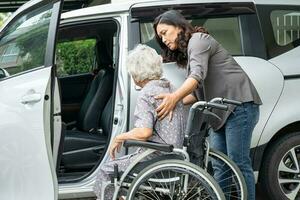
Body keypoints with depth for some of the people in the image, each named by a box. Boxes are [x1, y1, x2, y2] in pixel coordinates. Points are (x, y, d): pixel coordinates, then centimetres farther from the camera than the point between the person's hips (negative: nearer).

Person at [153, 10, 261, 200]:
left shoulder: (198, 39, -5)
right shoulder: (187, 53, 24)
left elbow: (198, 75, -24)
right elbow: (197, 92, 16)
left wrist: (174, 97, -37)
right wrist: (173, 103, 1)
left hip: (240, 104, -10)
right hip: (222, 111, 10)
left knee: (239, 163, -10)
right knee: (219, 166, 6)